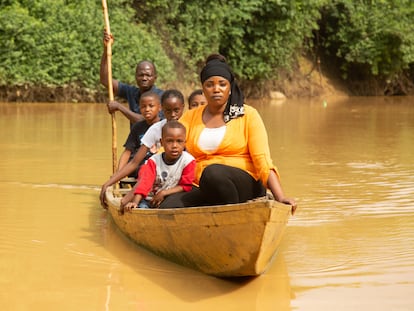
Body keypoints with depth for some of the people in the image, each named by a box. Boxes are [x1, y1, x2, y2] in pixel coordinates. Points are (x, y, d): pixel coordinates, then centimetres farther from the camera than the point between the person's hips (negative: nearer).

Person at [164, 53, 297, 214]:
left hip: (245, 186, -2)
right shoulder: (190, 117, 15)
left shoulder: (248, 115, 6)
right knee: (170, 205, -30)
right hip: (204, 190, 2)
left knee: (213, 172, -36)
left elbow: (263, 160, -3)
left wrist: (280, 197, -17)